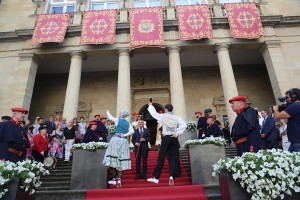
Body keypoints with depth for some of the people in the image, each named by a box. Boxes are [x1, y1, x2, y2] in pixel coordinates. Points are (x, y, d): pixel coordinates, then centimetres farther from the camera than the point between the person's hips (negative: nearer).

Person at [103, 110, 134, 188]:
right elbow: (132, 131, -2)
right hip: (124, 141, 4)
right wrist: (124, 135, -5)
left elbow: (110, 117, 16)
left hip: (116, 140, -3)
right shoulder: (128, 123, 11)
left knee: (113, 159, 2)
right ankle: (119, 179, -7)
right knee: (122, 160, 3)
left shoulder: (117, 120, 2)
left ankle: (115, 179, 4)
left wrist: (107, 112, 34)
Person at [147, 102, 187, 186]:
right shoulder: (177, 118, 8)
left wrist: (150, 105, 26)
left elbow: (154, 113, 10)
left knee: (161, 158, 1)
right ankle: (171, 176, -7)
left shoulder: (163, 116, 0)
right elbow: (184, 125, -3)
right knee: (173, 158, 5)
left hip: (166, 138, -3)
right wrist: (177, 133, -2)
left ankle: (156, 177, 6)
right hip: (174, 138, 3)